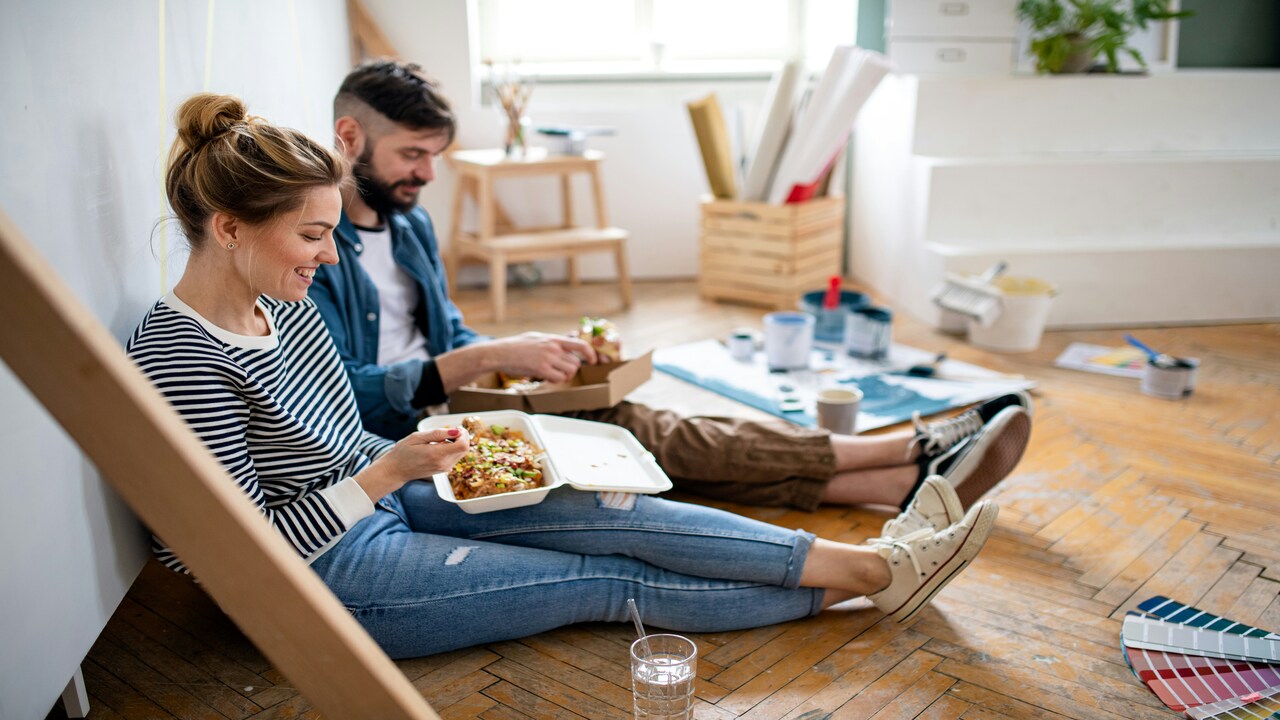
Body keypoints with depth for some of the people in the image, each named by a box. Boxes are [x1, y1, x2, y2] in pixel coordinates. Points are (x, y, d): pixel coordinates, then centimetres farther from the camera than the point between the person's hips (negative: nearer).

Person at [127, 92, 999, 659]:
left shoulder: (284, 301, 4)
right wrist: (386, 471, -25)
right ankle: (871, 581, -1)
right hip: (332, 579, -8)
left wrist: (422, 455, 1)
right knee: (613, 583, -9)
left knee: (621, 515, -8)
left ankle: (874, 562, -2)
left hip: (384, 503, 8)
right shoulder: (179, 356, -22)